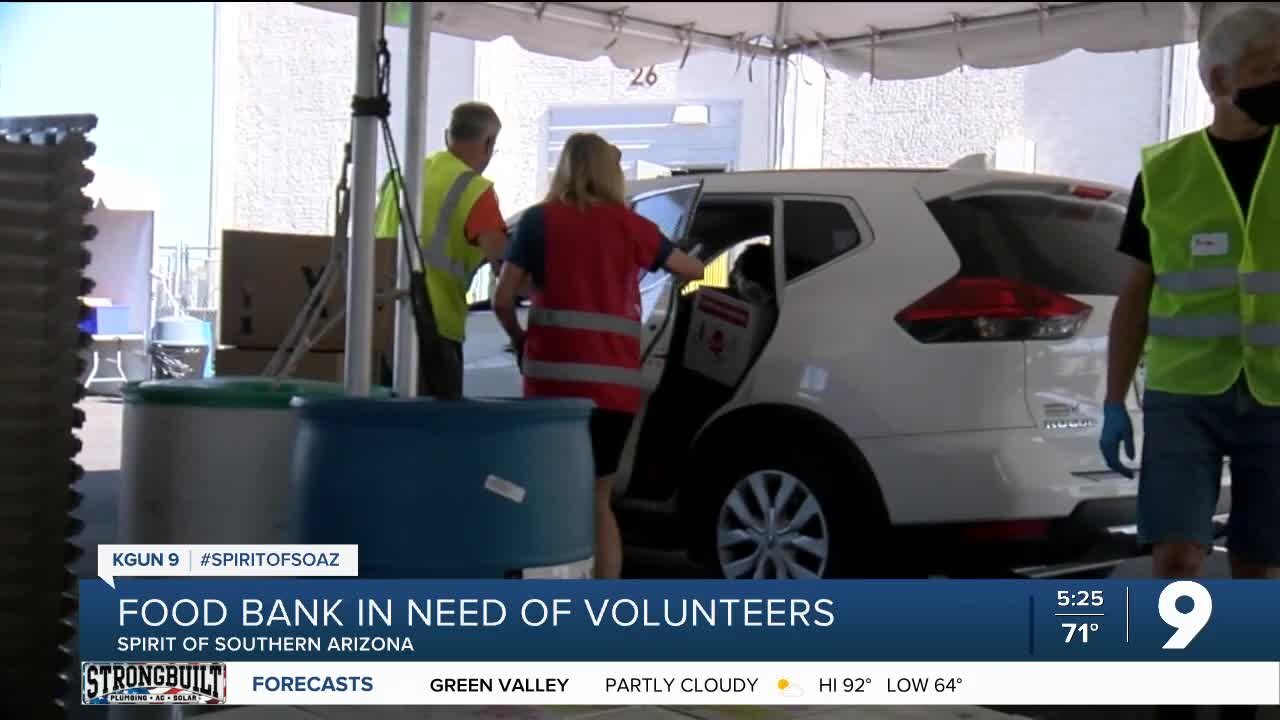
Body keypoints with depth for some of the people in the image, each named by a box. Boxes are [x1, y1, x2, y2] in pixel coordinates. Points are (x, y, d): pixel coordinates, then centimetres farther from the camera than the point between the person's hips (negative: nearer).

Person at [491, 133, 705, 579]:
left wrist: (521, 343, 17)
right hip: (615, 383, 2)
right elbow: (694, 271, 23)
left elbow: (502, 299, -1)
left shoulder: (539, 220, 4)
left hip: (554, 378, -2)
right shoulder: (629, 225, 9)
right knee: (598, 501, 14)